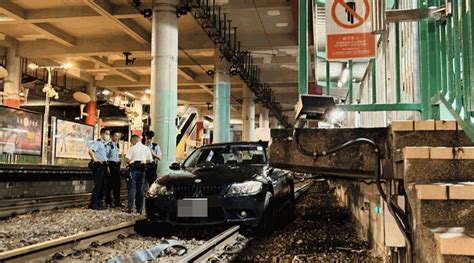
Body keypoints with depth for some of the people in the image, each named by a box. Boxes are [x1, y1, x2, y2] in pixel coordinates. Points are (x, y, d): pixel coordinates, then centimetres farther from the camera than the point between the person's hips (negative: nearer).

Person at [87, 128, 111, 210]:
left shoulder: (105, 144, 19)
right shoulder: (98, 142, -8)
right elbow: (90, 150, -23)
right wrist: (95, 159, -21)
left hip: (104, 165, 9)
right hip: (98, 165, -9)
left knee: (102, 185, 10)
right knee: (98, 184, -9)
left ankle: (98, 202, 18)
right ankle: (93, 204, -3)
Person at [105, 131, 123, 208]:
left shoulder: (117, 145, 14)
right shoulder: (109, 145, -9)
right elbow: (105, 155, -14)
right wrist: (107, 166, -17)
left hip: (117, 165, 8)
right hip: (111, 164, -8)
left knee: (117, 184, 11)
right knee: (109, 184, 0)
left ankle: (117, 201, 19)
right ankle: (108, 202, 8)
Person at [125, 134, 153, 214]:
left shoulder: (132, 148, -6)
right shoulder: (146, 149, 9)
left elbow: (127, 159, -10)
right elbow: (149, 160, 10)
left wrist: (131, 162, 10)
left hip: (134, 169, -5)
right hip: (142, 169, 5)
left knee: (132, 188, -1)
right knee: (141, 189, 9)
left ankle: (130, 208, -3)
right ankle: (139, 208, 11)